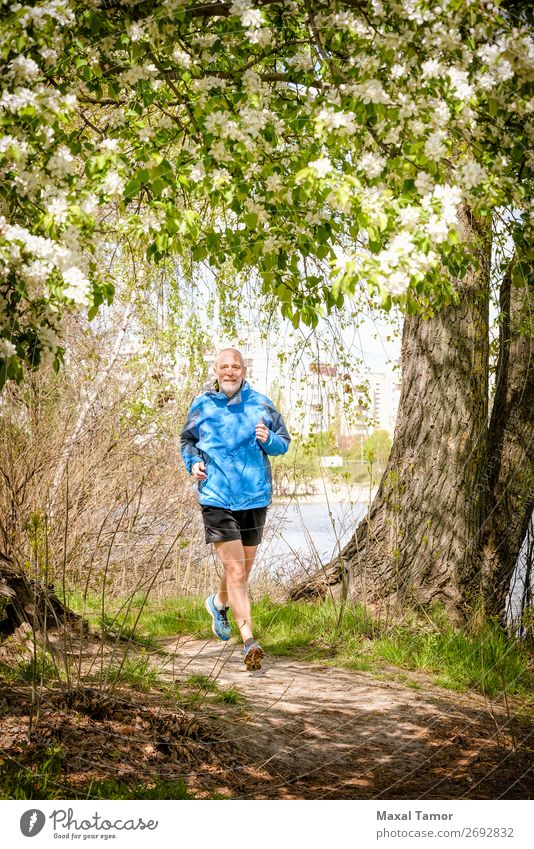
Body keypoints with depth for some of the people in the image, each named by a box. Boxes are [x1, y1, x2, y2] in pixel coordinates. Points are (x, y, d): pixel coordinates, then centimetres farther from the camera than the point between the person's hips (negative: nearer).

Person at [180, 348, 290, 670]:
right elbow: (187, 440, 19)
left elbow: (284, 441, 10)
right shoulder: (201, 406, 2)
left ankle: (220, 603, 49)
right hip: (217, 498, -2)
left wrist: (268, 441, -12)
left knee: (244, 567, 17)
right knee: (234, 569, -12)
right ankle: (249, 641, -13)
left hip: (255, 498, 2)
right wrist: (192, 462, -1)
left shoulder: (261, 404, 2)